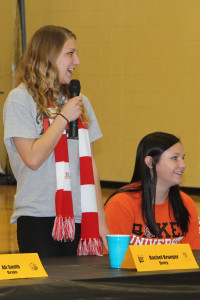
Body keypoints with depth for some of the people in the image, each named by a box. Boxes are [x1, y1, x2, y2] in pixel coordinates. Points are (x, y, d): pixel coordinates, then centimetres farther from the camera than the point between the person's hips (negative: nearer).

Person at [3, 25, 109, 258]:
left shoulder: (80, 103, 14)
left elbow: (89, 162, 15)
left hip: (80, 219, 5)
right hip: (38, 219, -5)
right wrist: (64, 117, -8)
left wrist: (100, 219, 11)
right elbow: (33, 158, -13)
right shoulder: (20, 99, -4)